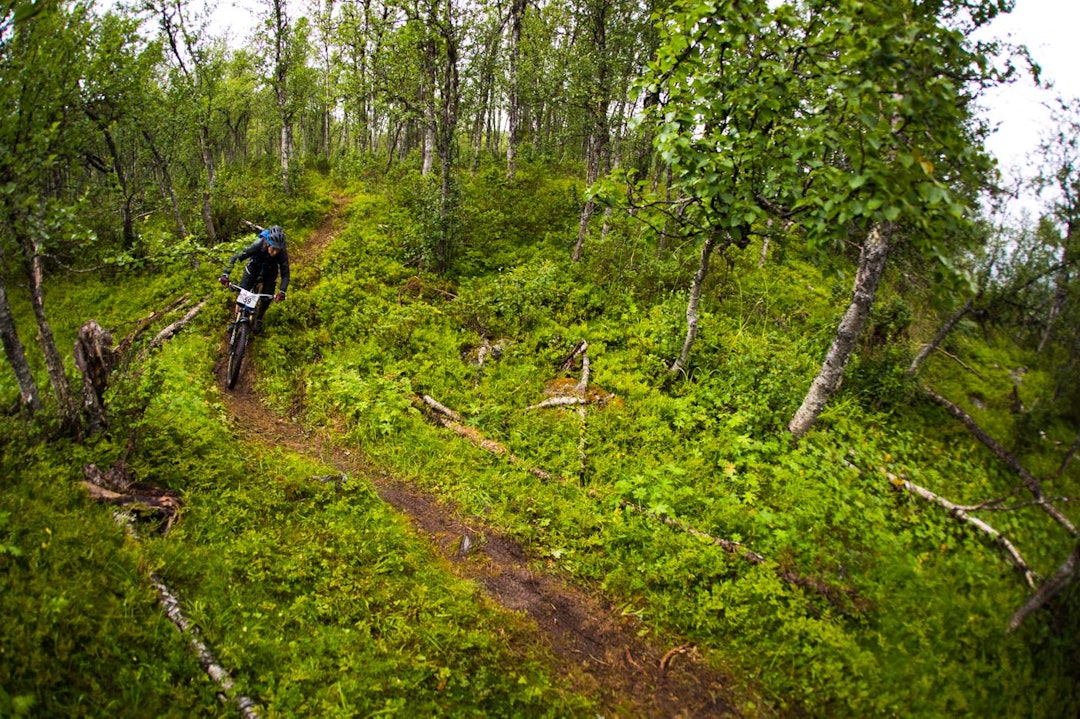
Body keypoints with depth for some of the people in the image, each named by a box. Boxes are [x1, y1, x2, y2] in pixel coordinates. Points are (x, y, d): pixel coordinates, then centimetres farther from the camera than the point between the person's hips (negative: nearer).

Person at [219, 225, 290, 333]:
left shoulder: (283, 253, -35)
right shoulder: (258, 246, -38)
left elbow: (285, 275, -30)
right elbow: (235, 258, -33)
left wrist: (282, 292, -46)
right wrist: (225, 274, -43)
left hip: (270, 272, 1)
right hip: (254, 267, -1)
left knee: (266, 298, -5)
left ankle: (258, 320, 23)